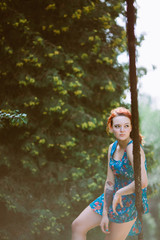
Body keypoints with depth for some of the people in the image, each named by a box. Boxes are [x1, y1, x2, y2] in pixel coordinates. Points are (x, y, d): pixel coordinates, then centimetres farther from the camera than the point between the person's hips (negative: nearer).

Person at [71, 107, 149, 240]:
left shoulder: (133, 148, -25)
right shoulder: (112, 148, 0)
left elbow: (143, 182, -38)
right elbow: (110, 182, -1)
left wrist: (119, 193, -22)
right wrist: (105, 214, -6)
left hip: (130, 203, -8)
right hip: (113, 198, 8)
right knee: (77, 226, 7)